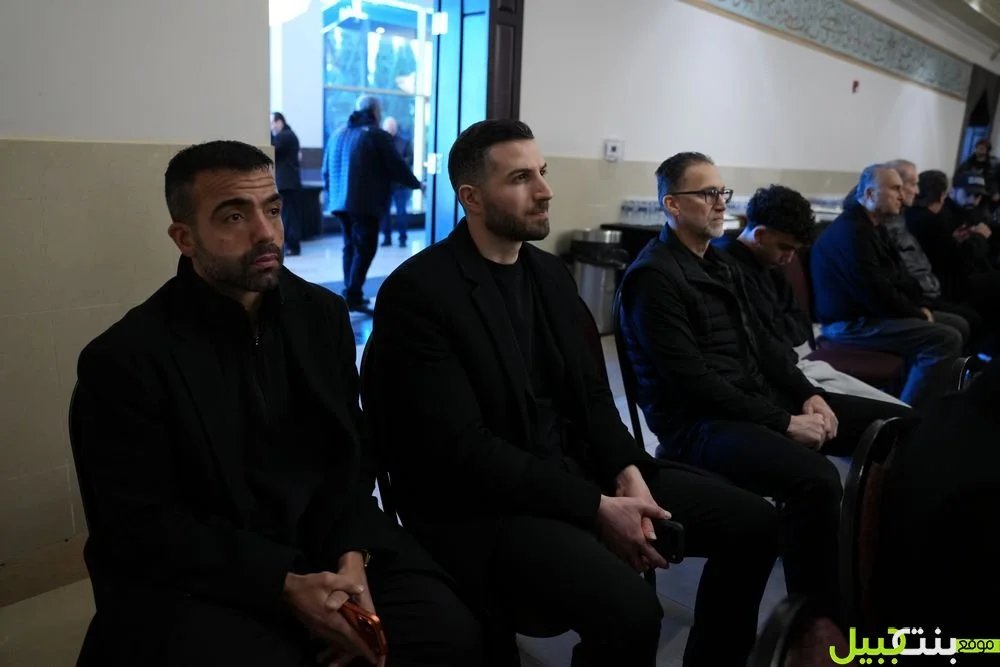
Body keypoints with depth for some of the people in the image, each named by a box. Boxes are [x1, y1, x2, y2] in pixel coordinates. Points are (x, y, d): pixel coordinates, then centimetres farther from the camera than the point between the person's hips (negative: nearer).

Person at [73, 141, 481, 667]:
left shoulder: (323, 314, 3)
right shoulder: (124, 358, -10)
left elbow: (349, 454, 6)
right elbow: (138, 528, -10)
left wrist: (351, 556, -11)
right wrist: (284, 585, -19)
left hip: (328, 545, 4)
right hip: (198, 578, -3)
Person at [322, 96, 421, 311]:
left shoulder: (338, 134, 17)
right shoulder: (378, 135, -6)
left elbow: (327, 170, 21)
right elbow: (397, 166, -5)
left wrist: (331, 194, 33)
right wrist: (415, 184, 12)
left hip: (341, 202, 8)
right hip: (365, 204, -7)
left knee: (350, 247, 14)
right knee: (364, 249, -5)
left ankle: (351, 294, 16)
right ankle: (352, 296, -11)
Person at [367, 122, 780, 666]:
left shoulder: (550, 272, 10)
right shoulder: (416, 292, -15)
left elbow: (591, 393, 10)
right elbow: (463, 449, -21)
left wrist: (627, 473, -10)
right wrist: (595, 509, -21)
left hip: (577, 470, 8)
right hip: (481, 504, -7)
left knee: (754, 521, 2)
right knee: (631, 612, -30)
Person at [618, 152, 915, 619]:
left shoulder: (720, 264, 16)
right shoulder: (653, 276, -13)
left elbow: (761, 342, 17)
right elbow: (693, 382, -19)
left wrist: (808, 396, 0)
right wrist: (783, 422, -17)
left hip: (761, 397, 9)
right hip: (699, 423, -9)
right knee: (816, 479, -34)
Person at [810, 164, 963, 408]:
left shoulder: (873, 227, 14)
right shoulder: (851, 232, -21)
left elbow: (899, 275, 20)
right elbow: (877, 295, -24)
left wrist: (921, 307, 3)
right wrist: (918, 314, -10)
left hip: (871, 312, 11)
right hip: (851, 323, -11)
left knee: (956, 324, 17)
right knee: (947, 339, -20)